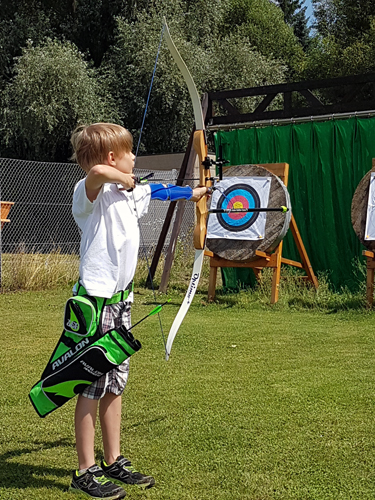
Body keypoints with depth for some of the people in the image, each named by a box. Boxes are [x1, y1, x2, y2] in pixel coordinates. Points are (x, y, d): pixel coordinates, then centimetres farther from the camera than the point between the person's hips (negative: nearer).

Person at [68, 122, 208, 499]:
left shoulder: (129, 194, 12)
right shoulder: (90, 192, -14)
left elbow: (158, 191, 32)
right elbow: (97, 171, -38)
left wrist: (192, 193, 47)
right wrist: (121, 178, -18)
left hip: (120, 299, 9)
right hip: (95, 301, -8)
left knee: (115, 384, 14)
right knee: (92, 387, -1)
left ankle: (114, 463, 26)